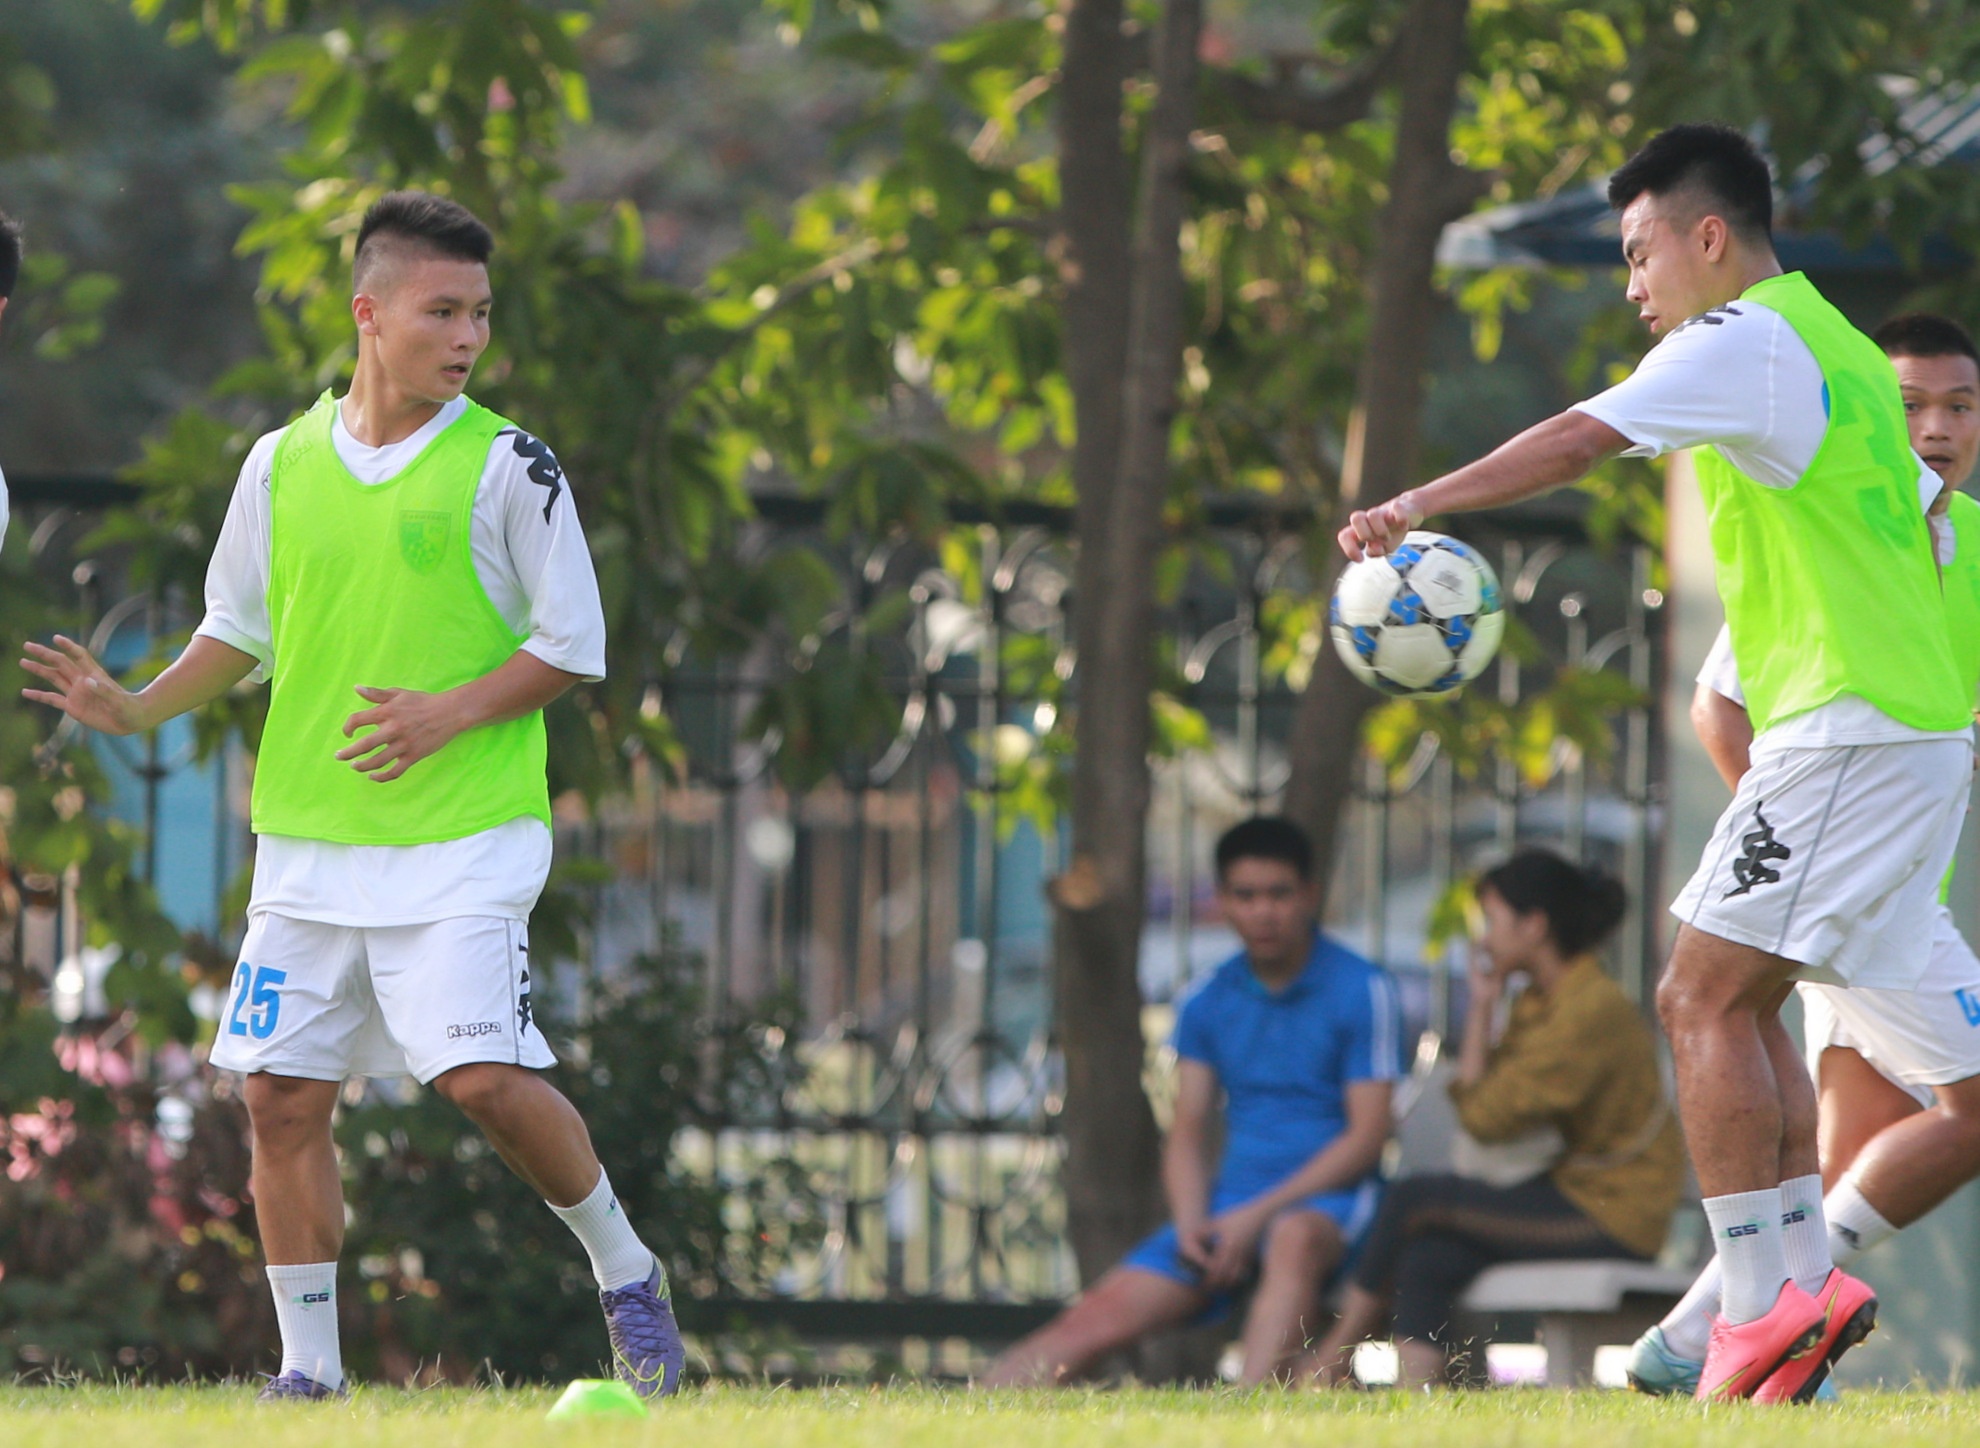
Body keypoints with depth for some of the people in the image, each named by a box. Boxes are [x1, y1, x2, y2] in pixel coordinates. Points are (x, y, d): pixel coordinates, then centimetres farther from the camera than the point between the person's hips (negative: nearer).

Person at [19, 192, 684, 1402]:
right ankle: (310, 1368, 10)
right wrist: (136, 709, 7)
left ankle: (626, 1273, 7)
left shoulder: (506, 466, -4)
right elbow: (241, 632, 21)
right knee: (284, 1094, 0)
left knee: (482, 1075, -17)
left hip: (466, 837, -4)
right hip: (309, 838, 5)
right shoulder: (284, 464, 8)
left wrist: (451, 712, -16)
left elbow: (573, 645, -3)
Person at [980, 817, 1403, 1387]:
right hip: (1233, 1201, 5)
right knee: (1098, 1318, -14)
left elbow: (1366, 1136, -8)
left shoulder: (1362, 991, -2)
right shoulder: (1208, 1001, 13)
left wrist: (1258, 1215, -15)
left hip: (1327, 1196, -5)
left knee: (1294, 1239, -42)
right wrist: (1191, 1224, -9)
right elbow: (1186, 1134, 12)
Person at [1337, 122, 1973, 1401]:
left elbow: (1582, 440, -22)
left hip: (1850, 733, -10)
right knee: (1736, 1007, 11)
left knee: (1704, 1000, -9)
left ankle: (1764, 1301, -13)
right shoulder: (1841, 351, 21)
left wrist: (1420, 506, -26)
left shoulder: (1747, 340, -9)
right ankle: (1808, 1283, 7)